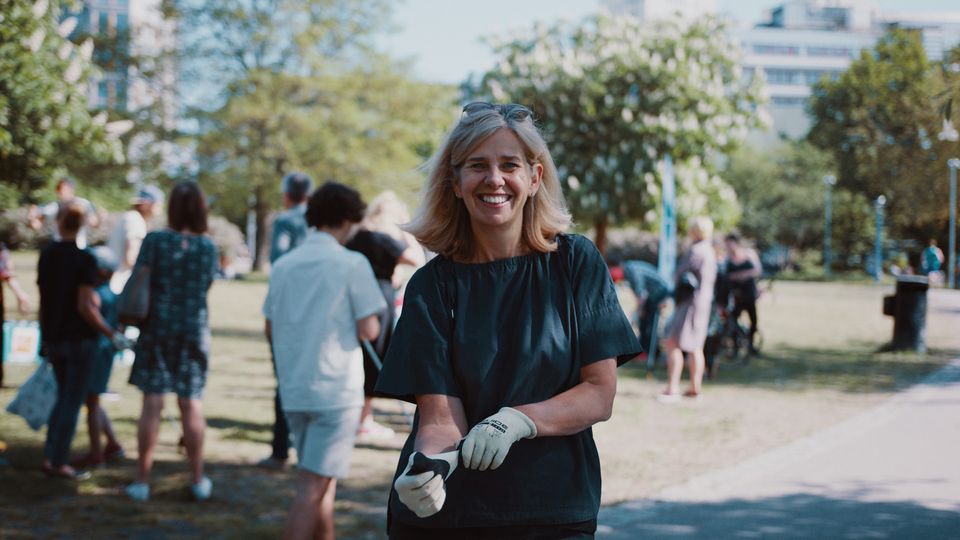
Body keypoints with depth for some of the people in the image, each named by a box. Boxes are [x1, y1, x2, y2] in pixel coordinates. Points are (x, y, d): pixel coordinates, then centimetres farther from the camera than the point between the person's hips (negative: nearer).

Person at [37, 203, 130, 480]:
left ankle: (49, 457, 14)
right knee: (73, 401, 1)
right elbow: (85, 306, -19)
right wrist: (112, 334, -14)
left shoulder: (46, 255, 5)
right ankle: (59, 463, 1)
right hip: (78, 338, -6)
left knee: (64, 398, 18)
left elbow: (45, 296, 13)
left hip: (52, 337, 6)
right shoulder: (84, 260, -13)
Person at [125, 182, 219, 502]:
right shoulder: (208, 247, 2)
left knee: (152, 404, 0)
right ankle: (198, 480, 15)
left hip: (157, 327, -2)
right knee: (191, 405, 9)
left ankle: (142, 480, 4)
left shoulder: (155, 241, -6)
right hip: (194, 329, 2)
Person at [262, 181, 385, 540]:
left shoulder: (284, 265, 7)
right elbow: (368, 330, -12)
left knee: (322, 481, 20)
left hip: (293, 390, 6)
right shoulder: (352, 264, -9)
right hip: (336, 389, -6)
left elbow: (270, 331, 11)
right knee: (313, 486, -6)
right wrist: (372, 322, 9)